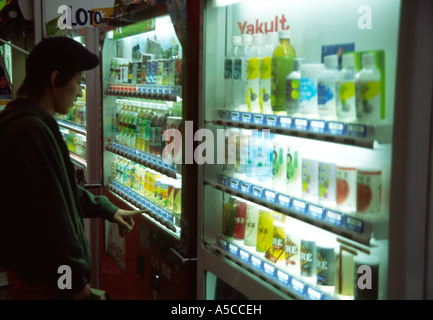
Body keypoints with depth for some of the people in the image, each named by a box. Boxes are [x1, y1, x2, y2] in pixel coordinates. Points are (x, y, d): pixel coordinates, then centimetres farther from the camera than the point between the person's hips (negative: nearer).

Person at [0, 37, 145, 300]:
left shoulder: (32, 122, 10)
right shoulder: (31, 130, -25)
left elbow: (61, 189, 20)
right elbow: (49, 217, -26)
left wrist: (108, 210, 23)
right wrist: (76, 281, -18)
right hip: (45, 281, -10)